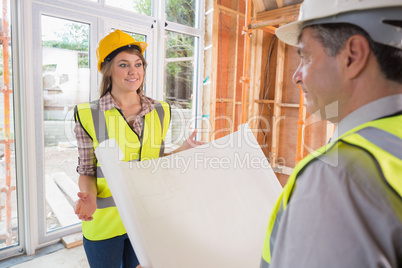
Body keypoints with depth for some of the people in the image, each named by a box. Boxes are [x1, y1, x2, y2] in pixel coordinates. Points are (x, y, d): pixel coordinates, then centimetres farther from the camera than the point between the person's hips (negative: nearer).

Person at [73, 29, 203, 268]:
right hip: (104, 222, -2)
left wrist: (183, 150, -7)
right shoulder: (88, 115, -10)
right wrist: (89, 197, -22)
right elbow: (87, 170, -4)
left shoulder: (161, 112, -1)